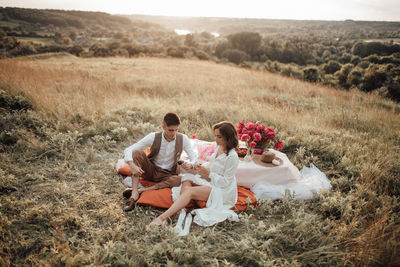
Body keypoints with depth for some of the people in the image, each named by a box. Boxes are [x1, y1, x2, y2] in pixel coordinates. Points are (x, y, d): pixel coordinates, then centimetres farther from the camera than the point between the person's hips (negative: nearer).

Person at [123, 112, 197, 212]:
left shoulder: (183, 139, -10)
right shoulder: (153, 137, -14)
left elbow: (194, 158, -5)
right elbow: (128, 150, -16)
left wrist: (190, 165, -30)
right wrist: (132, 165, -36)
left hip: (167, 175, 0)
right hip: (151, 170, 0)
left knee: (180, 180, -34)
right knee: (137, 153, -26)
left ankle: (141, 190, -29)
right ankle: (134, 194, -31)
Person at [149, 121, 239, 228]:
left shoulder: (232, 156, -21)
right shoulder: (218, 147, 5)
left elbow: (226, 182, -19)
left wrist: (208, 173, -23)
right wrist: (201, 167, 0)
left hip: (222, 190, -9)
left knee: (190, 191, -27)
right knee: (187, 180, -14)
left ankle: (162, 218, -34)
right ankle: (179, 211, -30)